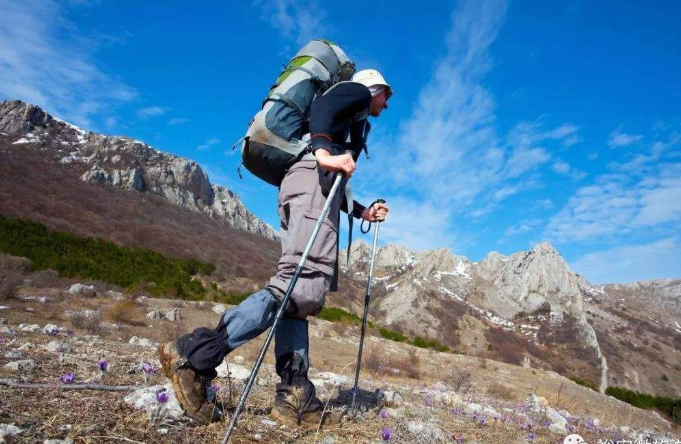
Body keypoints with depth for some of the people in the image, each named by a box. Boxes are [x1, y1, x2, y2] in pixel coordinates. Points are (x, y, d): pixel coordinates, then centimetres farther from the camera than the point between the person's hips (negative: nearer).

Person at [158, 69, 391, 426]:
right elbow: (321, 107, -8)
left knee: (296, 286, -3)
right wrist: (323, 151, -27)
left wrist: (362, 212, 36)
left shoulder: (353, 118, 41)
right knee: (305, 285, -24)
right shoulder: (357, 91, 18)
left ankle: (294, 395, -6)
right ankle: (194, 354, -28)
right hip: (313, 178, -10)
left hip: (313, 182, 10)